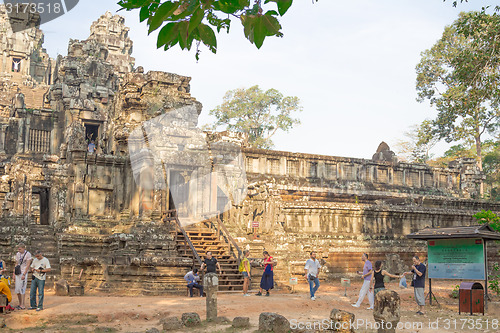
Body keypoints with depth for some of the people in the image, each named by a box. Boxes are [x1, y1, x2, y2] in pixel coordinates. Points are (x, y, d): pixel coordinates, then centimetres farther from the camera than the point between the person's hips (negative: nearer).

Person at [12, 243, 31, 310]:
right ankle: (20, 304, 15)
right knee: (17, 289, 6)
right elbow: (16, 264, 15)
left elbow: (27, 265, -10)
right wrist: (14, 274, 9)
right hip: (17, 273, 6)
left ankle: (22, 305, -8)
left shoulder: (28, 254, -6)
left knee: (22, 289, -10)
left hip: (23, 273, -6)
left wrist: (24, 274, -16)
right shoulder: (17, 254, 12)